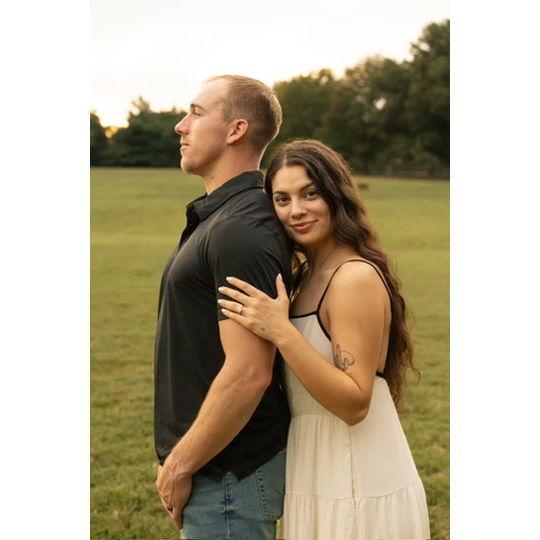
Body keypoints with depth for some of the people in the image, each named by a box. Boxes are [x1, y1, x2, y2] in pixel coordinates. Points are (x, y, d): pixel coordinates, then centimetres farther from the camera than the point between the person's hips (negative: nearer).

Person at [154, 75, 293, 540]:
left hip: (227, 474, -10)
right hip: (218, 466, 10)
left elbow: (248, 374, -28)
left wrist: (179, 466, -18)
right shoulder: (218, 217, 11)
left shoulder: (240, 231, -22)